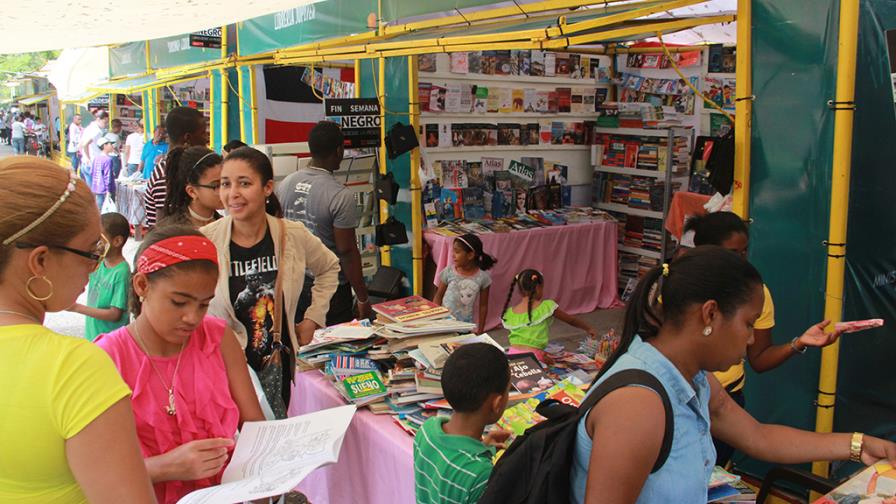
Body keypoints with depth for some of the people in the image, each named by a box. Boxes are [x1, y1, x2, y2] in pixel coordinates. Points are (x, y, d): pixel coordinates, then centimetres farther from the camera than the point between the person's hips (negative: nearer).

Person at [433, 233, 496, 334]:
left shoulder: (482, 277, -10)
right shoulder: (448, 272, -9)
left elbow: (483, 306, -1)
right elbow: (439, 295, 3)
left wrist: (480, 330, 2)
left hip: (465, 325, 0)